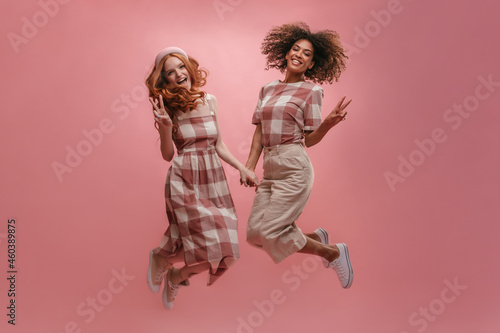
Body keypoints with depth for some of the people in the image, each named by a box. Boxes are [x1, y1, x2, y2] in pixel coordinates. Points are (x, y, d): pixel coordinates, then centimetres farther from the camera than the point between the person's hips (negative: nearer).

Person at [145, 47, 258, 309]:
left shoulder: (209, 101, 7)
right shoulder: (167, 108, -2)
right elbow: (167, 155, -2)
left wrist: (242, 168, 5)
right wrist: (165, 126, -17)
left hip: (213, 179, 5)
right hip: (185, 181, -4)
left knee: (222, 248, 1)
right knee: (210, 244, -12)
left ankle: (175, 275, 28)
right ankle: (161, 258, 18)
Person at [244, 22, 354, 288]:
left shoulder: (311, 91, 0)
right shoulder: (267, 89, 15)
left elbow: (310, 140, -3)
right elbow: (259, 132, 14)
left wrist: (328, 123, -22)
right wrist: (249, 168, 7)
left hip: (294, 168, -6)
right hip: (270, 168, 7)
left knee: (270, 232, -10)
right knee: (255, 233, 3)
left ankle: (333, 252, 11)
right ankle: (317, 237, 24)